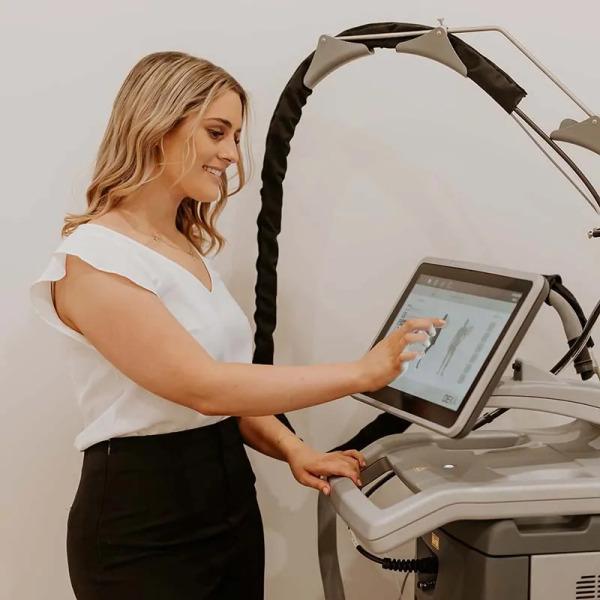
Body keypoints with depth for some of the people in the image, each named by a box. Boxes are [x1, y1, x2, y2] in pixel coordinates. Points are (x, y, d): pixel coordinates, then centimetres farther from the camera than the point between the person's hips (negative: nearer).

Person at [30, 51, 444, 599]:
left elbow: (226, 385, 10)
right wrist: (363, 373, -22)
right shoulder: (94, 257, -17)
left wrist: (293, 451, -6)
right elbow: (203, 387, -24)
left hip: (230, 494, 8)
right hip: (142, 520, -8)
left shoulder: (190, 248, 10)